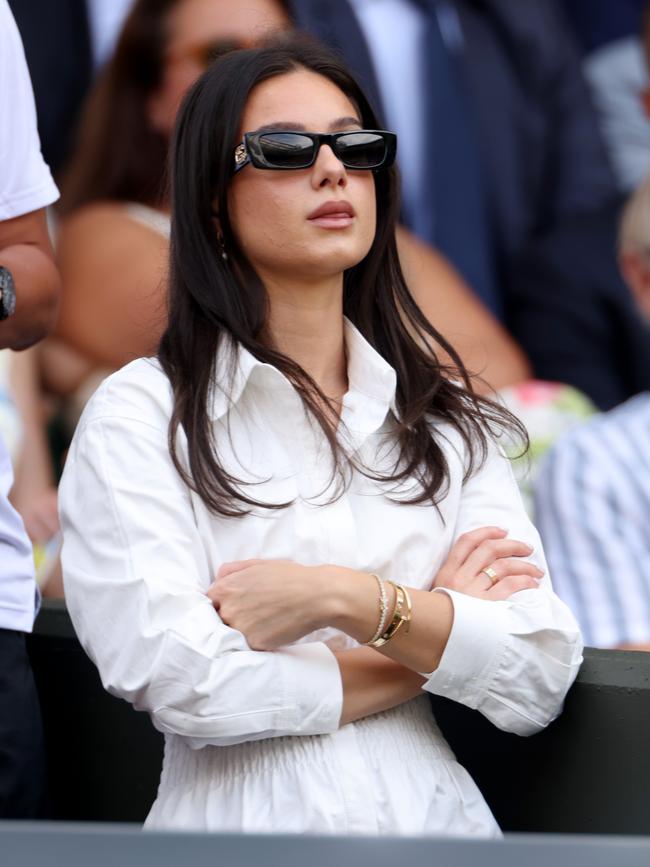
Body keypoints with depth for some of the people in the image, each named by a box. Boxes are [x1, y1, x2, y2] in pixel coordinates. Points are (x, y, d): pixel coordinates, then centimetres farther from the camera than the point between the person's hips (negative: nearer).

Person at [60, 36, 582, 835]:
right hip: (242, 829, -2)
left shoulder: (447, 423, 14)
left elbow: (539, 681, 4)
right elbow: (183, 685, -10)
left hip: (437, 820, 3)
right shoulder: (139, 416, 2)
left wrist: (349, 599, -11)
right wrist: (442, 635, 0)